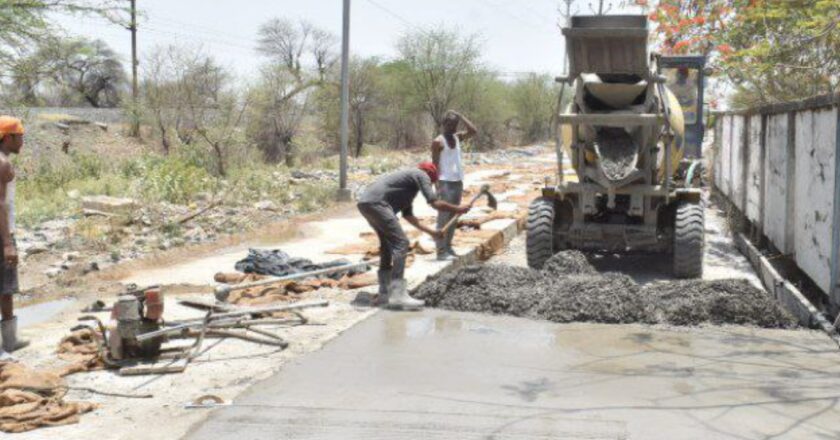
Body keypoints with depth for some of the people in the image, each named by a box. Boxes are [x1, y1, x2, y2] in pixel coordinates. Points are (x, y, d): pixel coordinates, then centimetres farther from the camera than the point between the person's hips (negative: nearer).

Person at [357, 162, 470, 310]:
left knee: (388, 245, 18)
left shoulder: (409, 179, 32)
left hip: (365, 203, 10)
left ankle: (384, 294, 21)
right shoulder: (421, 175, 5)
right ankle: (398, 295, -14)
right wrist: (459, 209, 9)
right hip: (376, 202, -10)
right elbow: (435, 203, -5)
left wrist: (430, 231, 35)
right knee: (401, 243, -9)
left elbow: (408, 215, 34)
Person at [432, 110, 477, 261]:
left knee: (453, 216, 10)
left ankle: (448, 247, 17)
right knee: (443, 217, -6)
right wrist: (438, 185, -17)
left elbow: (473, 131, 6)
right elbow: (435, 164, -10)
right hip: (446, 182, -7)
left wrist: (460, 116, 4)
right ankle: (441, 251, -5)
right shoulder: (438, 142, -6)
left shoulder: (457, 137, 14)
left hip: (458, 182, 7)